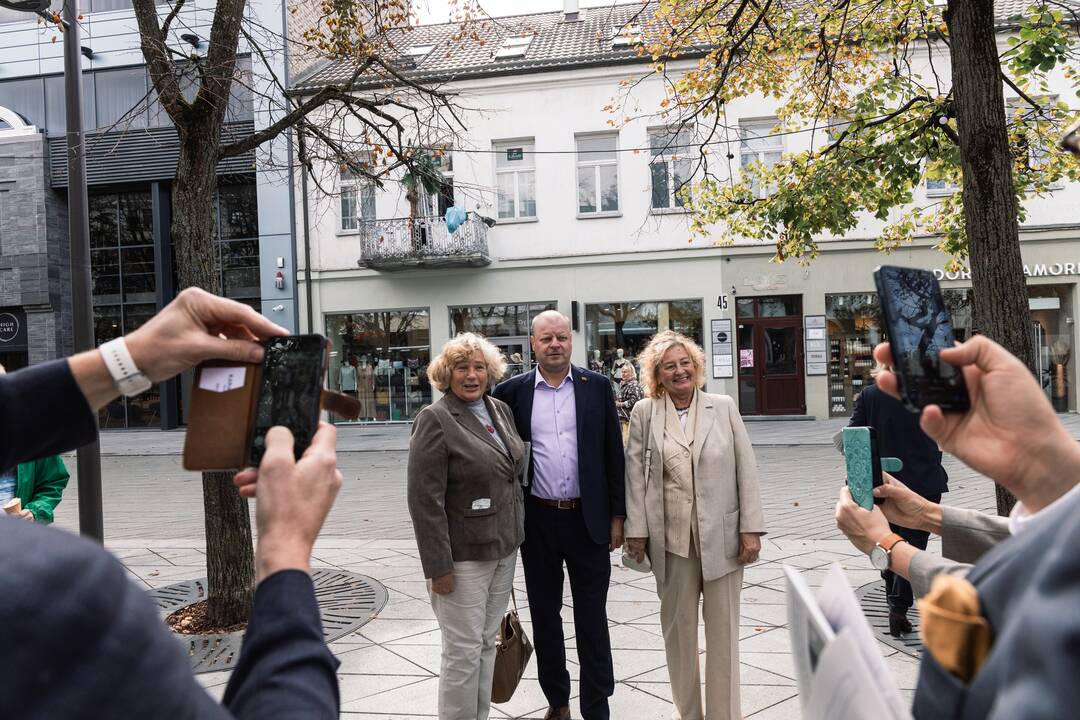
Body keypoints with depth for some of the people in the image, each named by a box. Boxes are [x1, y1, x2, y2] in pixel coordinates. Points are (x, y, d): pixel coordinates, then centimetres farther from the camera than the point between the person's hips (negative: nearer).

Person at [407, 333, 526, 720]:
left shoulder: (501, 410, 8)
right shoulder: (435, 420, -13)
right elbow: (425, 500, -16)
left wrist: (516, 535, 13)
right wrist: (438, 566, -17)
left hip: (505, 548, 7)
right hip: (465, 555, -7)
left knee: (486, 644, 17)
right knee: (463, 651, 3)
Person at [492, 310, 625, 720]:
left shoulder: (597, 386, 0)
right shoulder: (512, 392, 0)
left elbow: (613, 454, 1)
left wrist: (617, 516, -1)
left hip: (589, 519, -1)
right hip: (537, 520, 1)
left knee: (592, 618, 7)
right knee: (544, 615, 13)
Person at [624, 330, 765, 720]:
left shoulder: (724, 407, 1)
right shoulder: (644, 413, 2)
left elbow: (746, 468, 0)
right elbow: (635, 473, 1)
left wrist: (751, 528, -5)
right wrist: (637, 530, -3)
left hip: (722, 534, 0)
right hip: (670, 537, 0)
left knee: (723, 627, 8)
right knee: (678, 625, 12)